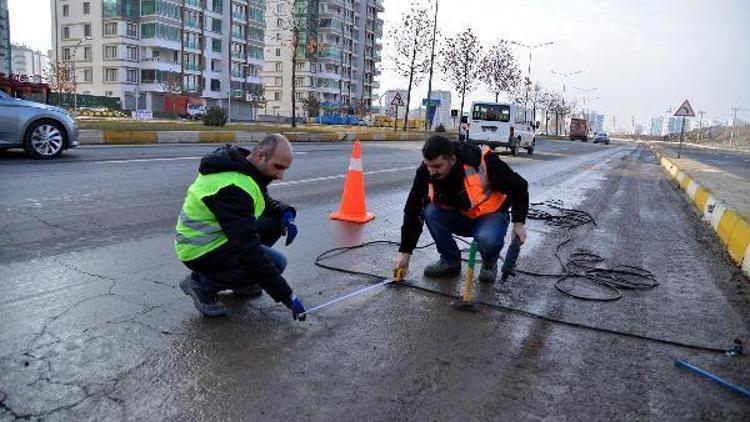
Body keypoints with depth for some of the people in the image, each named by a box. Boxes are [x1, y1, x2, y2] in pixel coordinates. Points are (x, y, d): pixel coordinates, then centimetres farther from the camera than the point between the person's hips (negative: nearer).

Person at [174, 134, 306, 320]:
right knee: (276, 262, -16)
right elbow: (248, 248, -33)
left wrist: (286, 213, -11)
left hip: (214, 233, 9)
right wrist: (286, 295, -30)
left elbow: (266, 202, 15)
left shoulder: (243, 166, -2)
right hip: (201, 250, -9)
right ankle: (203, 283, -5)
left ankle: (240, 280, 12)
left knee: (276, 221, 1)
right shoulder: (233, 188, -31)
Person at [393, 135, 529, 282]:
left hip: (490, 214, -3)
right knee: (430, 212, -26)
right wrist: (405, 251, -15)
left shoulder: (482, 161, -30)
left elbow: (518, 186, -15)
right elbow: (413, 211, -14)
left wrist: (519, 222, -17)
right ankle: (451, 261, -3)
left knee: (488, 240, -36)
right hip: (459, 216, 4)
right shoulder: (426, 172, -20)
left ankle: (490, 262, 2)